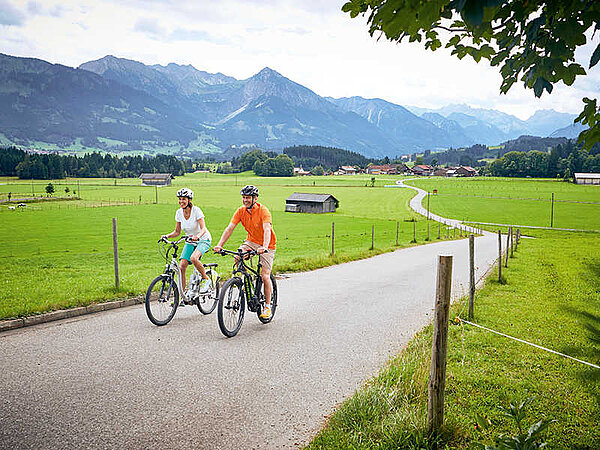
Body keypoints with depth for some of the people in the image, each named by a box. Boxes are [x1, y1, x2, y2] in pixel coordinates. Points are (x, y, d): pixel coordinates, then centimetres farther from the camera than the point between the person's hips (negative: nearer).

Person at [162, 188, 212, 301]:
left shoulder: (196, 210, -19)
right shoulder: (179, 213, -4)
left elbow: (203, 228, -25)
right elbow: (177, 232, 3)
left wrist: (197, 236, -45)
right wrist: (167, 236, -16)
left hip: (203, 240, -5)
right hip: (190, 242, 5)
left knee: (193, 258, -33)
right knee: (181, 266, -9)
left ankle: (205, 279, -7)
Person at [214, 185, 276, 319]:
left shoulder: (263, 210, -22)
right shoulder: (241, 211, -8)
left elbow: (267, 230, -35)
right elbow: (230, 228, -13)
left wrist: (264, 247, -51)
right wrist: (219, 245, -25)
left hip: (267, 245, -4)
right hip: (251, 241, 4)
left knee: (265, 276, -11)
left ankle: (267, 306, 7)